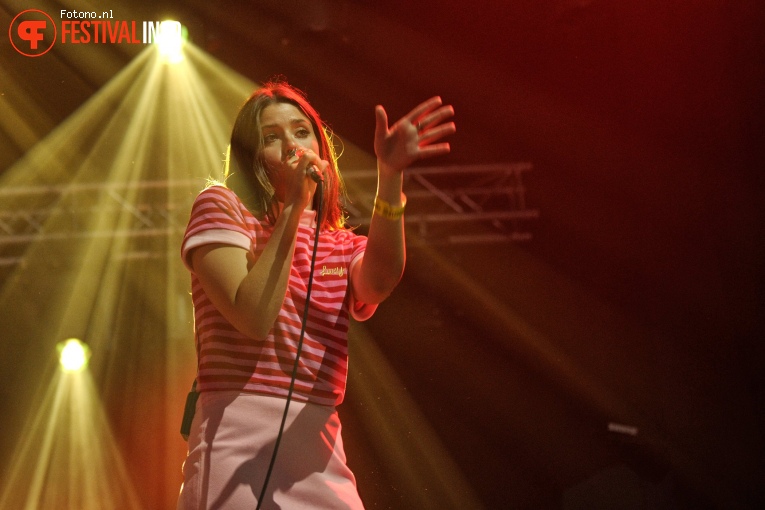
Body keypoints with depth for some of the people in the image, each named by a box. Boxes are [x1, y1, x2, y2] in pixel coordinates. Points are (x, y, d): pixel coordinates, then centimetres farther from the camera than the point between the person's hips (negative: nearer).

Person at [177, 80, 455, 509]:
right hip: (238, 447, -4)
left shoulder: (345, 247, 16)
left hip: (322, 461, 5)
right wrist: (293, 206, -12)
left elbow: (380, 283, -12)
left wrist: (390, 175, -25)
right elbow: (254, 318, -13)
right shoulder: (220, 207, 4)